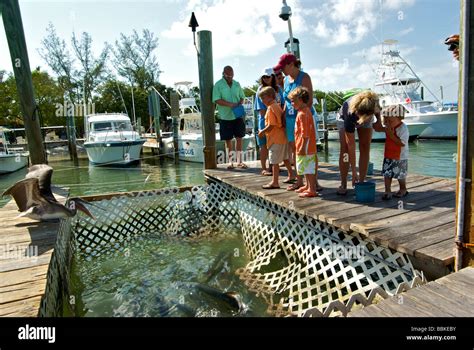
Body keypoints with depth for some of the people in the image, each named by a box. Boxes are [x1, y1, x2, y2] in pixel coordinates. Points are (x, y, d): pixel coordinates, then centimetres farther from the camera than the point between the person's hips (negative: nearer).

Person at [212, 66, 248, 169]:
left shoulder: (237, 84, 10)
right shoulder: (218, 85, -3)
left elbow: (242, 97, 15)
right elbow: (217, 100, -12)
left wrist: (240, 103, -8)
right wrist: (230, 104, -22)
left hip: (238, 116, 3)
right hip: (225, 117, -3)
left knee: (239, 138, 3)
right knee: (228, 140, 3)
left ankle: (239, 161, 11)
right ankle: (231, 162, 14)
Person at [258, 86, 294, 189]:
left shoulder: (270, 108, -17)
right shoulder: (277, 106, 12)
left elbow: (271, 126, -22)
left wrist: (262, 132, -8)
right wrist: (265, 131, 15)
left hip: (275, 139, -10)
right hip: (282, 136, 10)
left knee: (274, 161, -3)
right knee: (284, 158, 21)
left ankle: (275, 182, 2)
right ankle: (291, 175, 34)